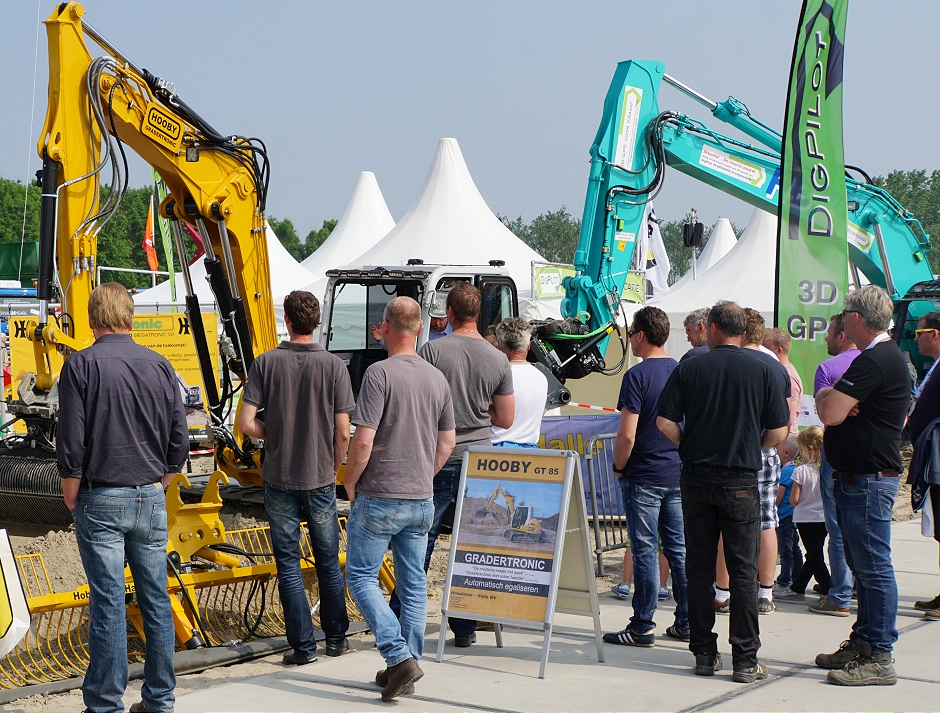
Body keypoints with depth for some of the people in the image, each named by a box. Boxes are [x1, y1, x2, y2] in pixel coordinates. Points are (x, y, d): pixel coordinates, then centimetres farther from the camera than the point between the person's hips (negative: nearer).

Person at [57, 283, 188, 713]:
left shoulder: (81, 366, -7)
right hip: (151, 500, 4)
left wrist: (72, 500, 1)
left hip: (101, 499, -3)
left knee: (108, 603, -1)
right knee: (156, 599, 9)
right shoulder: (159, 366, 5)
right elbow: (179, 442, 5)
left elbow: (71, 446, -10)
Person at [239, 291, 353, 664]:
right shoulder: (333, 365, -7)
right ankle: (336, 639, 24)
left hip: (279, 479, -1)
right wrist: (333, 469, 10)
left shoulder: (266, 362, -7)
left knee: (288, 565, 6)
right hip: (321, 479, 1)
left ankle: (304, 646, 5)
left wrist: (273, 436, 9)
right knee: (328, 562, 15)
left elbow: (246, 423, -11)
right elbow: (343, 433, -7)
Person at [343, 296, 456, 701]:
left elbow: (363, 441, -18)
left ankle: (399, 656, -9)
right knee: (413, 585, 12)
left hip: (379, 498, -6)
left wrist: (350, 483, -3)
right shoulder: (437, 378, 6)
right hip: (422, 501, 6)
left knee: (361, 576, 4)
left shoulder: (380, 374, -15)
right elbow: (447, 444, 13)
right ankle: (407, 668, 17)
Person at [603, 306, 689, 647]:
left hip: (644, 476, -6)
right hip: (679, 473, 6)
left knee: (645, 550, -2)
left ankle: (642, 627, 2)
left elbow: (627, 434, -18)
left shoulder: (638, 375, -13)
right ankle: (686, 623, 14)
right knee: (679, 548, 10)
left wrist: (619, 467, -3)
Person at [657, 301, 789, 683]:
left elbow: (665, 422, -6)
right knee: (743, 569, 3)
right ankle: (745, 659, 2)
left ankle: (704, 653, 13)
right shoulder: (763, 371, -4)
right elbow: (779, 431, -4)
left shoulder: (689, 368, -1)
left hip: (696, 476, 2)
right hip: (741, 480, -1)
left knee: (699, 567, 9)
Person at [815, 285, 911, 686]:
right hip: (856, 479, 11)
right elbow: (836, 409, 16)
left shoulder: (874, 361, -18)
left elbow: (829, 413, -23)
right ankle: (863, 643, 25)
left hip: (868, 482, -11)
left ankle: (879, 659, -5)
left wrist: (824, 396, -2)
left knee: (873, 567, -7)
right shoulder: (888, 356, 17)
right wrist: (834, 399, -6)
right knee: (862, 566, 16)